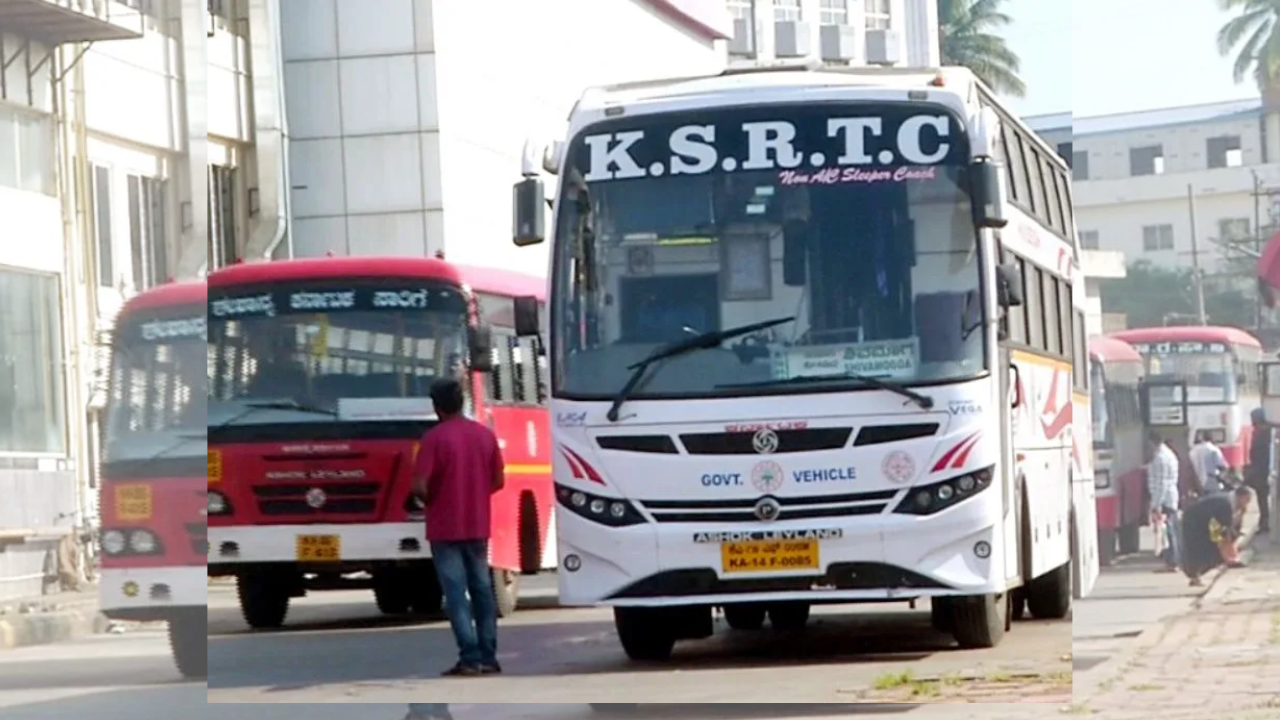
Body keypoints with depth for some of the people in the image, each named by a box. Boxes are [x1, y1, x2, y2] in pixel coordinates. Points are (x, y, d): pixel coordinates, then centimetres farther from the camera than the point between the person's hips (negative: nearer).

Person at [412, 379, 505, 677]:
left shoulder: (435, 437, -13)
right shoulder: (486, 435, 3)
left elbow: (420, 487, -17)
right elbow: (498, 481, 7)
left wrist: (432, 502, 3)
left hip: (445, 529, -5)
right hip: (478, 527, 5)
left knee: (456, 593, -3)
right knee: (482, 590, 12)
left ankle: (470, 658, -8)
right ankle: (488, 657, 13)